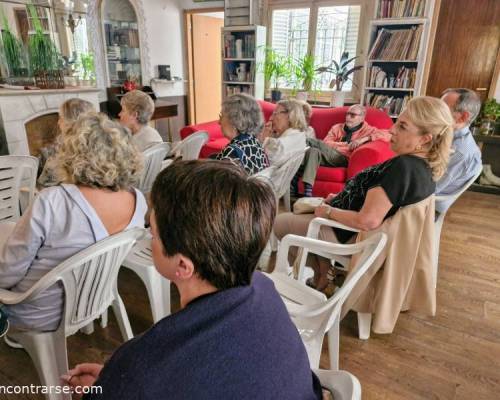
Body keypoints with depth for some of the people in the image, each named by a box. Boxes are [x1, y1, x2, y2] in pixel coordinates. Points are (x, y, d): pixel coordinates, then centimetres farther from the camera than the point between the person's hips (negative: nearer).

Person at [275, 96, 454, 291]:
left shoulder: (403, 167, -31)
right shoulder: (425, 167, -2)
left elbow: (367, 221, -35)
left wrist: (329, 211, -19)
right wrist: (341, 198, 7)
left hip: (347, 236, -10)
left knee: (277, 223, 4)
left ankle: (320, 277, 17)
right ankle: (321, 272, 23)